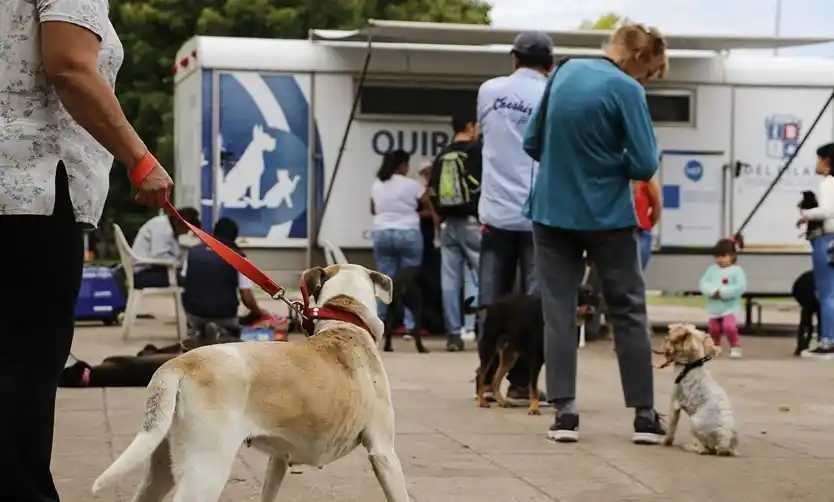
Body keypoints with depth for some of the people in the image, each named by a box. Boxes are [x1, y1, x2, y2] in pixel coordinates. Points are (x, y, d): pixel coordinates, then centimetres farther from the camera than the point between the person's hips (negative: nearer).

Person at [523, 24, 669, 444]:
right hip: (607, 217, -4)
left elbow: (532, 142, 10)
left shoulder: (564, 72, 4)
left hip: (552, 212, 4)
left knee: (558, 313, 6)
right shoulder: (626, 90, -13)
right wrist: (612, 163, 6)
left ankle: (564, 413, -1)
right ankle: (645, 415, 8)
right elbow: (645, 166, -14)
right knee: (628, 314, 7)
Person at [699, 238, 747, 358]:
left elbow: (741, 287, -19)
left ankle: (735, 347, -4)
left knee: (729, 327, -23)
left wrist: (723, 292, -23)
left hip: (730, 307, -5)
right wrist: (713, 291, -21)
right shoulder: (712, 269, 4)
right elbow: (703, 283, -2)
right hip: (714, 308, 5)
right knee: (714, 330, 14)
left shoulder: (736, 270, -9)